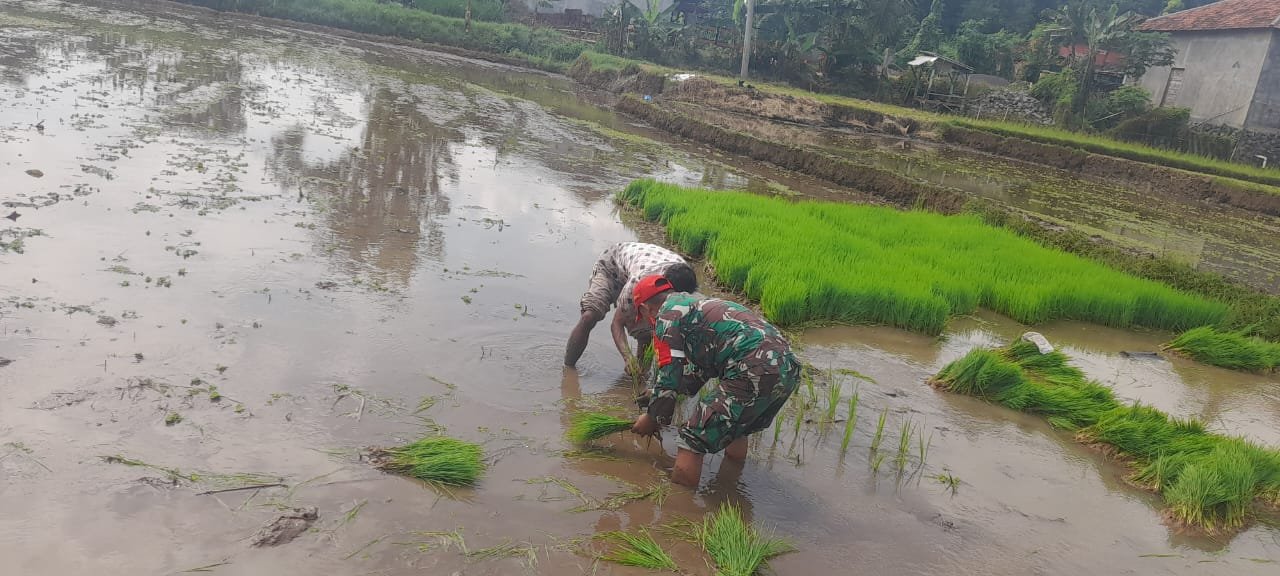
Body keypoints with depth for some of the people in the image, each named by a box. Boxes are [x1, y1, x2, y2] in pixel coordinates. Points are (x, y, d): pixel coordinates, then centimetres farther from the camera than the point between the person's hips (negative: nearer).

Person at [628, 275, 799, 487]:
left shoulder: (667, 313, 4)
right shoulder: (696, 301, 31)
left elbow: (669, 373, 2)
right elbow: (698, 370, 38)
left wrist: (653, 419, 16)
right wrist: (658, 394, 46)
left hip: (755, 373, -10)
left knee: (691, 442, -2)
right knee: (736, 430, 32)